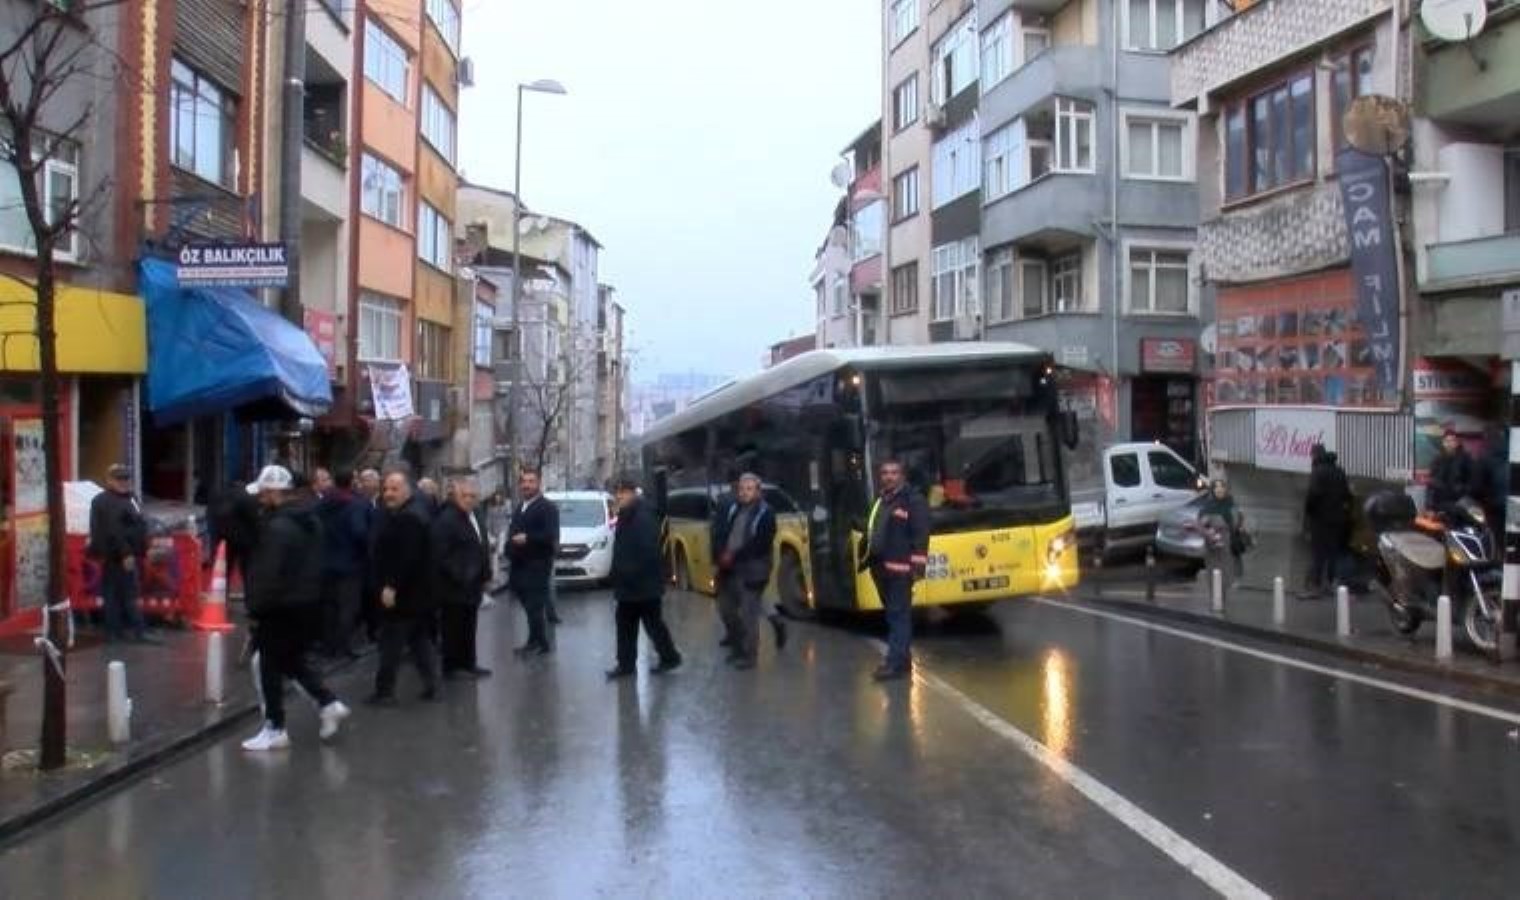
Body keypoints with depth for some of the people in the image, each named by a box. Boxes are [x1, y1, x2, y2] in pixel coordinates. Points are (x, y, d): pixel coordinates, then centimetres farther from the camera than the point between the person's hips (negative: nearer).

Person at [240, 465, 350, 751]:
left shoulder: (278, 526, -20)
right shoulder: (310, 519, 10)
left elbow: (269, 573, -22)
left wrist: (257, 608, -14)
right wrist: (310, 592, 19)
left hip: (282, 606, -9)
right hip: (307, 601, 9)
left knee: (270, 665, 3)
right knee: (292, 660, 22)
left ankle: (275, 729, 10)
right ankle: (328, 703, 13)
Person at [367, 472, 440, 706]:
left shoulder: (408, 517, -20)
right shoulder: (414, 510, 14)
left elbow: (407, 556, -28)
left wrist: (391, 586, -26)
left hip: (402, 591, -11)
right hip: (416, 589, 11)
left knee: (391, 641, -3)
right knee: (420, 638, 14)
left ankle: (385, 691, 2)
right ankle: (431, 685, 17)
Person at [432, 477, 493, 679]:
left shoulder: (476, 517, 14)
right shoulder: (446, 519, -15)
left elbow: (483, 547, 19)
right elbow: (440, 555, -20)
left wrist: (485, 575, 12)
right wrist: (459, 577, -20)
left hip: (472, 584, 8)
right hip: (454, 586, -8)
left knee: (468, 628, 14)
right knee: (454, 628, 1)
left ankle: (468, 664, 22)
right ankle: (452, 667, 10)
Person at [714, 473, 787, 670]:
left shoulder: (765, 513, -8)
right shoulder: (733, 509, 12)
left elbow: (760, 544, -17)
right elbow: (722, 534, 14)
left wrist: (734, 556, -18)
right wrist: (721, 554, -4)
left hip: (752, 570, -7)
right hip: (729, 568, 7)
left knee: (748, 613, -5)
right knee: (726, 609, 16)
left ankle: (749, 655, 5)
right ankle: (738, 646, 35)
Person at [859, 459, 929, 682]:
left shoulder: (913, 500, -7)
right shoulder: (880, 501, 19)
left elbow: (921, 535, -14)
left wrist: (918, 564, -20)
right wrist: (867, 558, 24)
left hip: (900, 567, -9)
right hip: (880, 566, 9)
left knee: (899, 615, -7)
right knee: (892, 614, 14)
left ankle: (896, 663, -8)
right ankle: (902, 659, 22)